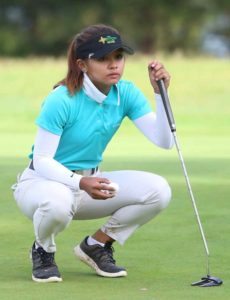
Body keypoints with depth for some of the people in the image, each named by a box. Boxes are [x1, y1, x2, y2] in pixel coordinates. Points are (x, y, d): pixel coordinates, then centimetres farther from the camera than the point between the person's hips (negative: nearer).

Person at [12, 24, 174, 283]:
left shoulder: (126, 94, -6)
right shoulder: (62, 99, -23)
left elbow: (164, 141, -13)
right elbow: (41, 160, -22)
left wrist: (160, 93, -24)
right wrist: (80, 183, -39)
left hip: (90, 181, 6)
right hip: (42, 181, -5)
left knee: (158, 190, -17)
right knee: (58, 201, -43)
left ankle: (96, 245, 5)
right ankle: (42, 251, -6)